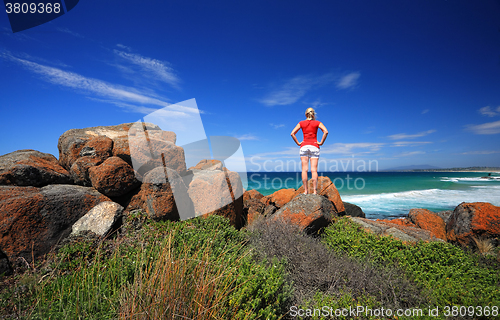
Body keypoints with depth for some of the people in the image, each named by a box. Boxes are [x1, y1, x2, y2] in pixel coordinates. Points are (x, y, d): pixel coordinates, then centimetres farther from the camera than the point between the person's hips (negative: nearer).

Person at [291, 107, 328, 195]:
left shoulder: (301, 123, 8)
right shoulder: (317, 123, 5)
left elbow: (292, 133, 0)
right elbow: (326, 132, -10)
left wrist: (298, 143, 4)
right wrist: (321, 142, -3)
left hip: (304, 146, 1)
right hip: (314, 147, -1)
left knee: (304, 169, 0)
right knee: (314, 170, -3)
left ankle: (305, 191, 0)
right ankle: (315, 191, -4)